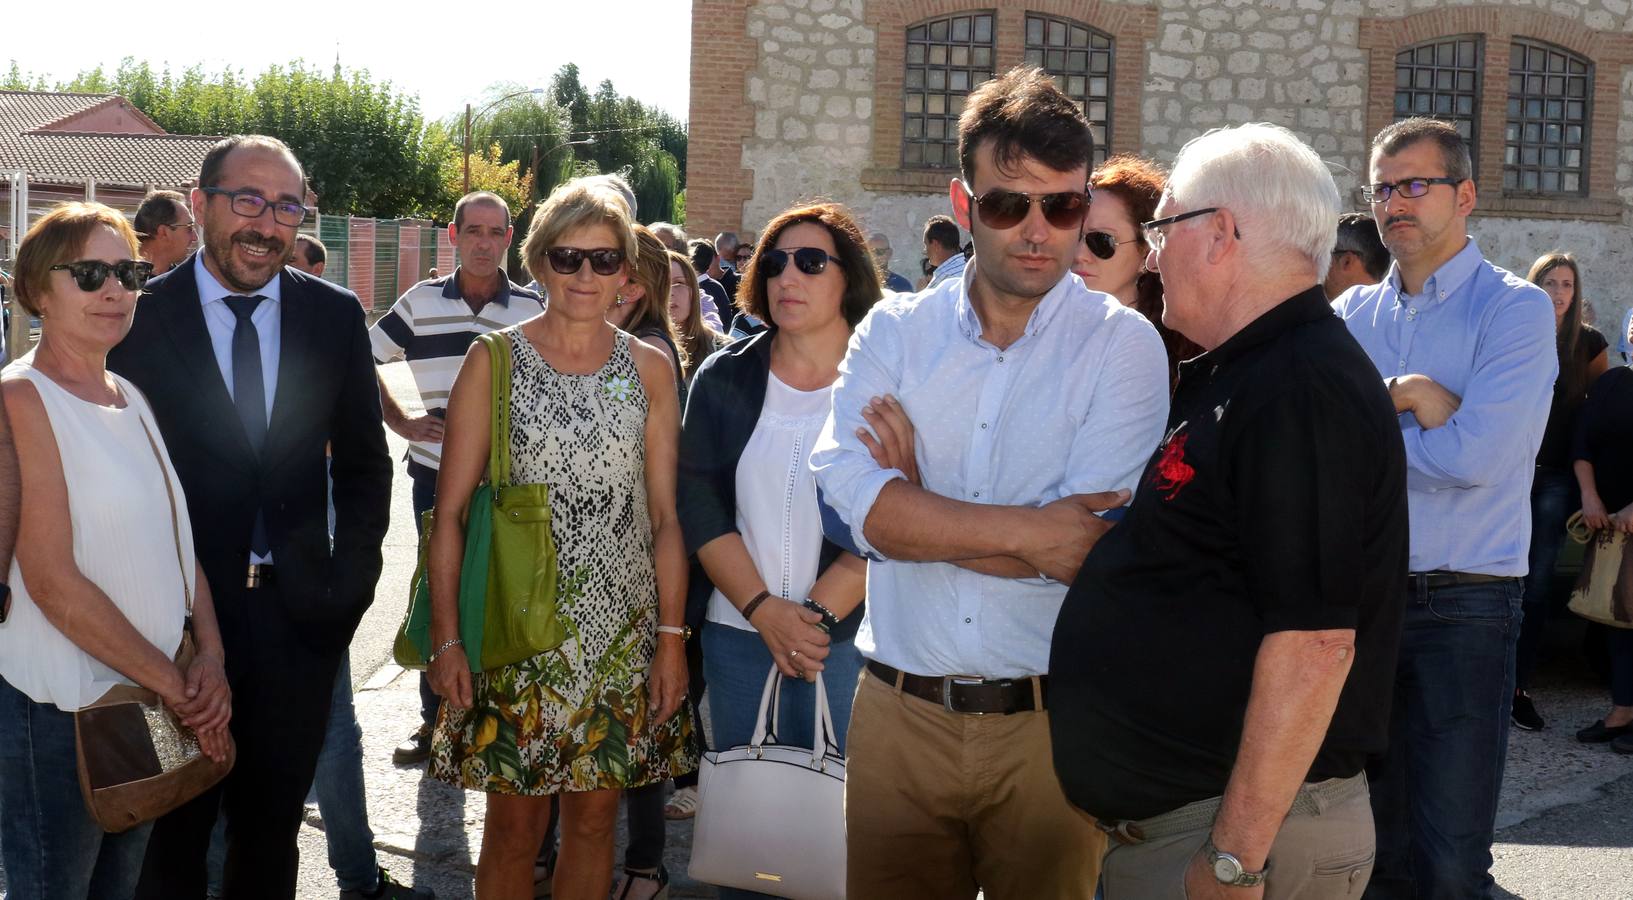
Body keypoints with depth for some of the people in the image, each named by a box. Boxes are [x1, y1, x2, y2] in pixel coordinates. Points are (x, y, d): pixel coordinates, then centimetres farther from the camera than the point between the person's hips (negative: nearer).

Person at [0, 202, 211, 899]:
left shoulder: (132, 399, 10)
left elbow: (177, 538, 10)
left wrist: (209, 659, -5)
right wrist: (172, 684, -14)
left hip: (159, 704, 7)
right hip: (59, 710, -7)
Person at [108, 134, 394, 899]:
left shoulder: (335, 317, 2)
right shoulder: (138, 317, -6)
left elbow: (363, 463, 9)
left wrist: (350, 578, 1)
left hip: (298, 614, 2)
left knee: (271, 824, 16)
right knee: (173, 830, 13)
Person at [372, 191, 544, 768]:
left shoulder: (533, 310, 1)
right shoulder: (421, 303, 3)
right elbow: (362, 363, 12)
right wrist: (401, 423, 3)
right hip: (436, 475, 1)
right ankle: (435, 718, 21)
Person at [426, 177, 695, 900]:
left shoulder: (649, 368, 5)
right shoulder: (495, 360, -1)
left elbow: (665, 516, 6)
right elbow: (450, 510, -2)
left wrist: (671, 636, 0)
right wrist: (446, 638, -8)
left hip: (621, 629, 2)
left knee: (593, 818, 11)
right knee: (514, 825, 4)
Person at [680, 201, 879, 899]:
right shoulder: (724, 379, 6)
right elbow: (700, 507, 0)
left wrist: (818, 614, -16)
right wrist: (766, 610, -11)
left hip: (849, 638, -3)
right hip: (738, 635, 3)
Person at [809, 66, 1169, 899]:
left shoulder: (1124, 345, -4)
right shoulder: (894, 330, 3)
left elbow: (1090, 550, -16)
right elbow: (853, 502, -12)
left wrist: (916, 505, -10)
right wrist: (1027, 531, -18)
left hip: (1050, 723, -2)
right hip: (899, 712, 2)